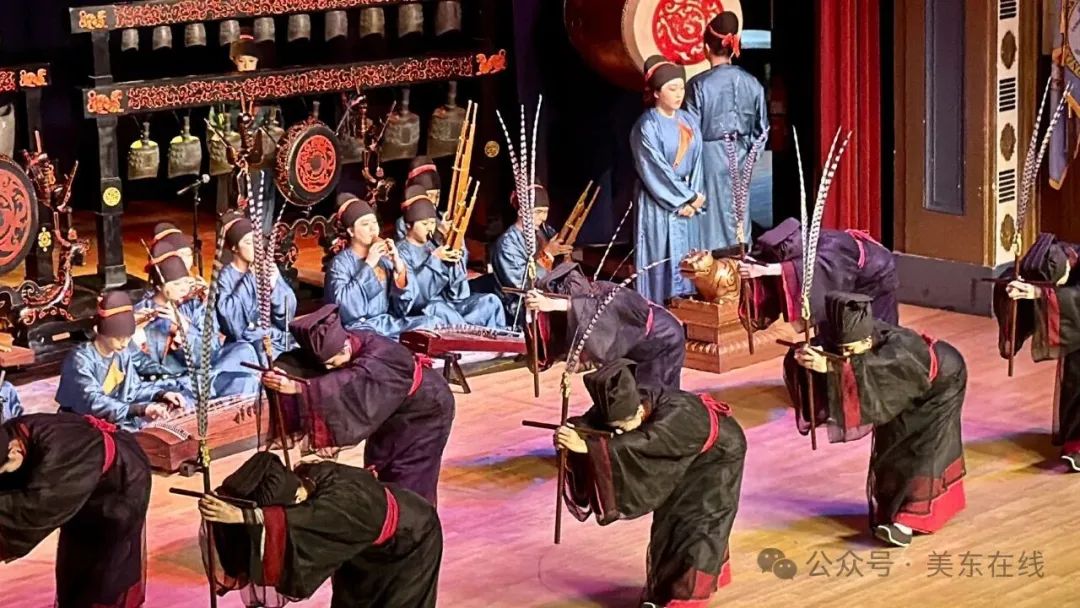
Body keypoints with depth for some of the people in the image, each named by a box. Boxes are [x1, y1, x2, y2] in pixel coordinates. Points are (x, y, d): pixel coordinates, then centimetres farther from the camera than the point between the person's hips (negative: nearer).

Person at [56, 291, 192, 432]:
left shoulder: (125, 350, -4)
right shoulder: (81, 360, -23)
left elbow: (133, 390, 2)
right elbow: (94, 404, -33)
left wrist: (162, 394, -17)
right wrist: (141, 409, -42)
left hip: (115, 415, 7)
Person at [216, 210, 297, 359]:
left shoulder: (267, 268, 6)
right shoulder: (226, 276, -4)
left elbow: (288, 310, 2)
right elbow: (229, 318, -19)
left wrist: (274, 286, -16)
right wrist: (250, 279, -18)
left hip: (277, 336, 4)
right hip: (247, 343, -4)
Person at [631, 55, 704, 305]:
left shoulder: (688, 121, 8)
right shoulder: (647, 126, -11)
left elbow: (696, 161, 7)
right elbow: (655, 169, -14)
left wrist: (693, 197, -6)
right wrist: (687, 198, -12)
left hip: (688, 201, 6)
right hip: (659, 204, -6)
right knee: (663, 258, -5)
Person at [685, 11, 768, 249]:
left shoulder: (699, 85, -13)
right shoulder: (751, 83, 0)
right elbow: (761, 128, 7)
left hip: (710, 158, -4)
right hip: (740, 159, 4)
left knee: (713, 219, 1)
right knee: (739, 218, 11)